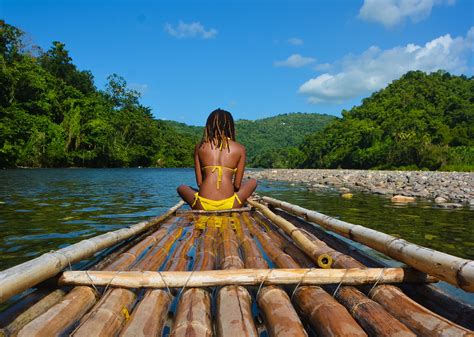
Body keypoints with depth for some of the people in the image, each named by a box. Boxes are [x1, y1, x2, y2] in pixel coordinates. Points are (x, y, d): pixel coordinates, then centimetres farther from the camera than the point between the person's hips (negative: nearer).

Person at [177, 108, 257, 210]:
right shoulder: (240, 149, 5)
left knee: (181, 188, 33)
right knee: (253, 182, 28)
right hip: (229, 206, -1)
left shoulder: (199, 147, 8)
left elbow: (199, 182, 7)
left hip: (203, 206, 1)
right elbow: (237, 185, 7)